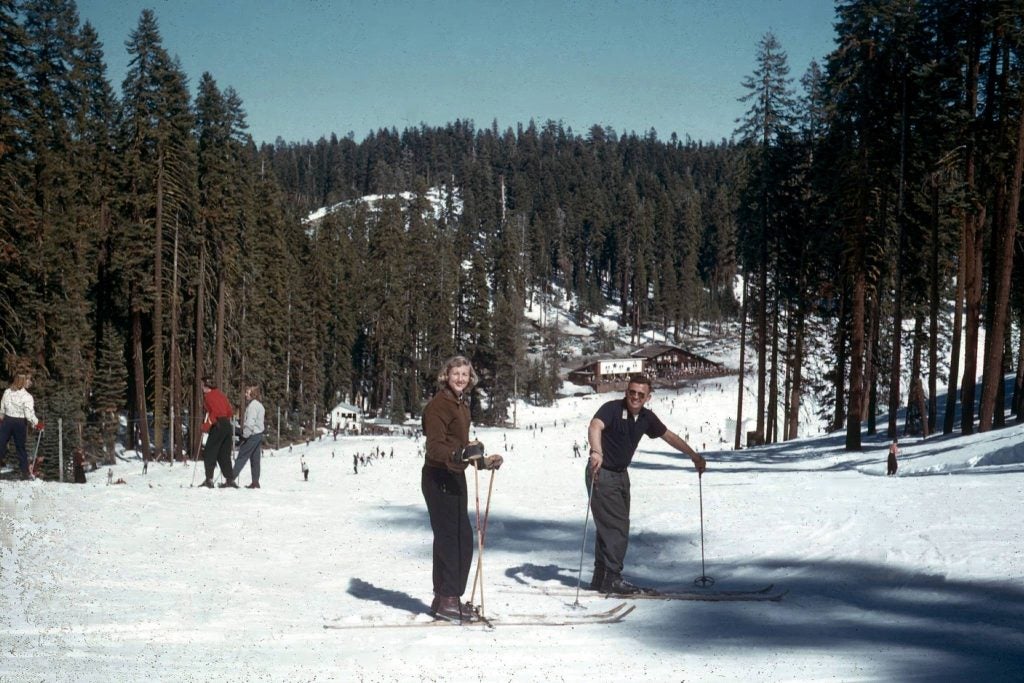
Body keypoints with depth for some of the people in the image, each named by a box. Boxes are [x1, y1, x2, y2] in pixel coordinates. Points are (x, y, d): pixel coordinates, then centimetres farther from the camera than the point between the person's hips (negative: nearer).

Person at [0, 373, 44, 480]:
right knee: (20, 448, 9)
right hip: (20, 423, -3)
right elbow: (29, 414, -19)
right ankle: (25, 473, 14)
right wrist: (37, 423, -5)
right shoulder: (27, 397, -15)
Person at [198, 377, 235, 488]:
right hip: (227, 424, 8)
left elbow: (215, 411, -18)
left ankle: (209, 480, -10)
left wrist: (207, 425, -13)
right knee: (224, 454, 13)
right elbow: (230, 411, 16)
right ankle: (230, 480, 10)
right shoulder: (220, 393, 18)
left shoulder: (209, 395, -5)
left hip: (217, 425, -8)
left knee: (209, 453, -3)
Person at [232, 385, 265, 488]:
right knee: (255, 459, 8)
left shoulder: (252, 405, -13)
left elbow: (250, 422, -21)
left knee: (241, 457, -10)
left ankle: (231, 478, -12)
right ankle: (255, 482, 7)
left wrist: (245, 435, -17)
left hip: (252, 434, -9)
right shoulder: (260, 405, 16)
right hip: (259, 434, 9)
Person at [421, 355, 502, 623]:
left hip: (455, 477, 10)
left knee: (462, 539, 13)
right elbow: (435, 446, -22)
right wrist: (456, 456, -38)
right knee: (450, 537, -10)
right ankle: (447, 599, -5)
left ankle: (445, 598, 22)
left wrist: (483, 462, 29)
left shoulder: (461, 404, 15)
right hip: (438, 477, -10)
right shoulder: (438, 405, -14)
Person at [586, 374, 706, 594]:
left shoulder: (646, 417, 2)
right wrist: (596, 452, -57)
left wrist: (695, 456, 19)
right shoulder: (612, 409, -19)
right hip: (602, 473, -8)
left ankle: (601, 578, 22)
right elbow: (595, 426, -38)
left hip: (621, 475, 8)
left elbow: (669, 436, 15)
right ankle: (611, 578, -6)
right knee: (616, 527, -12)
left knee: (611, 527, 13)